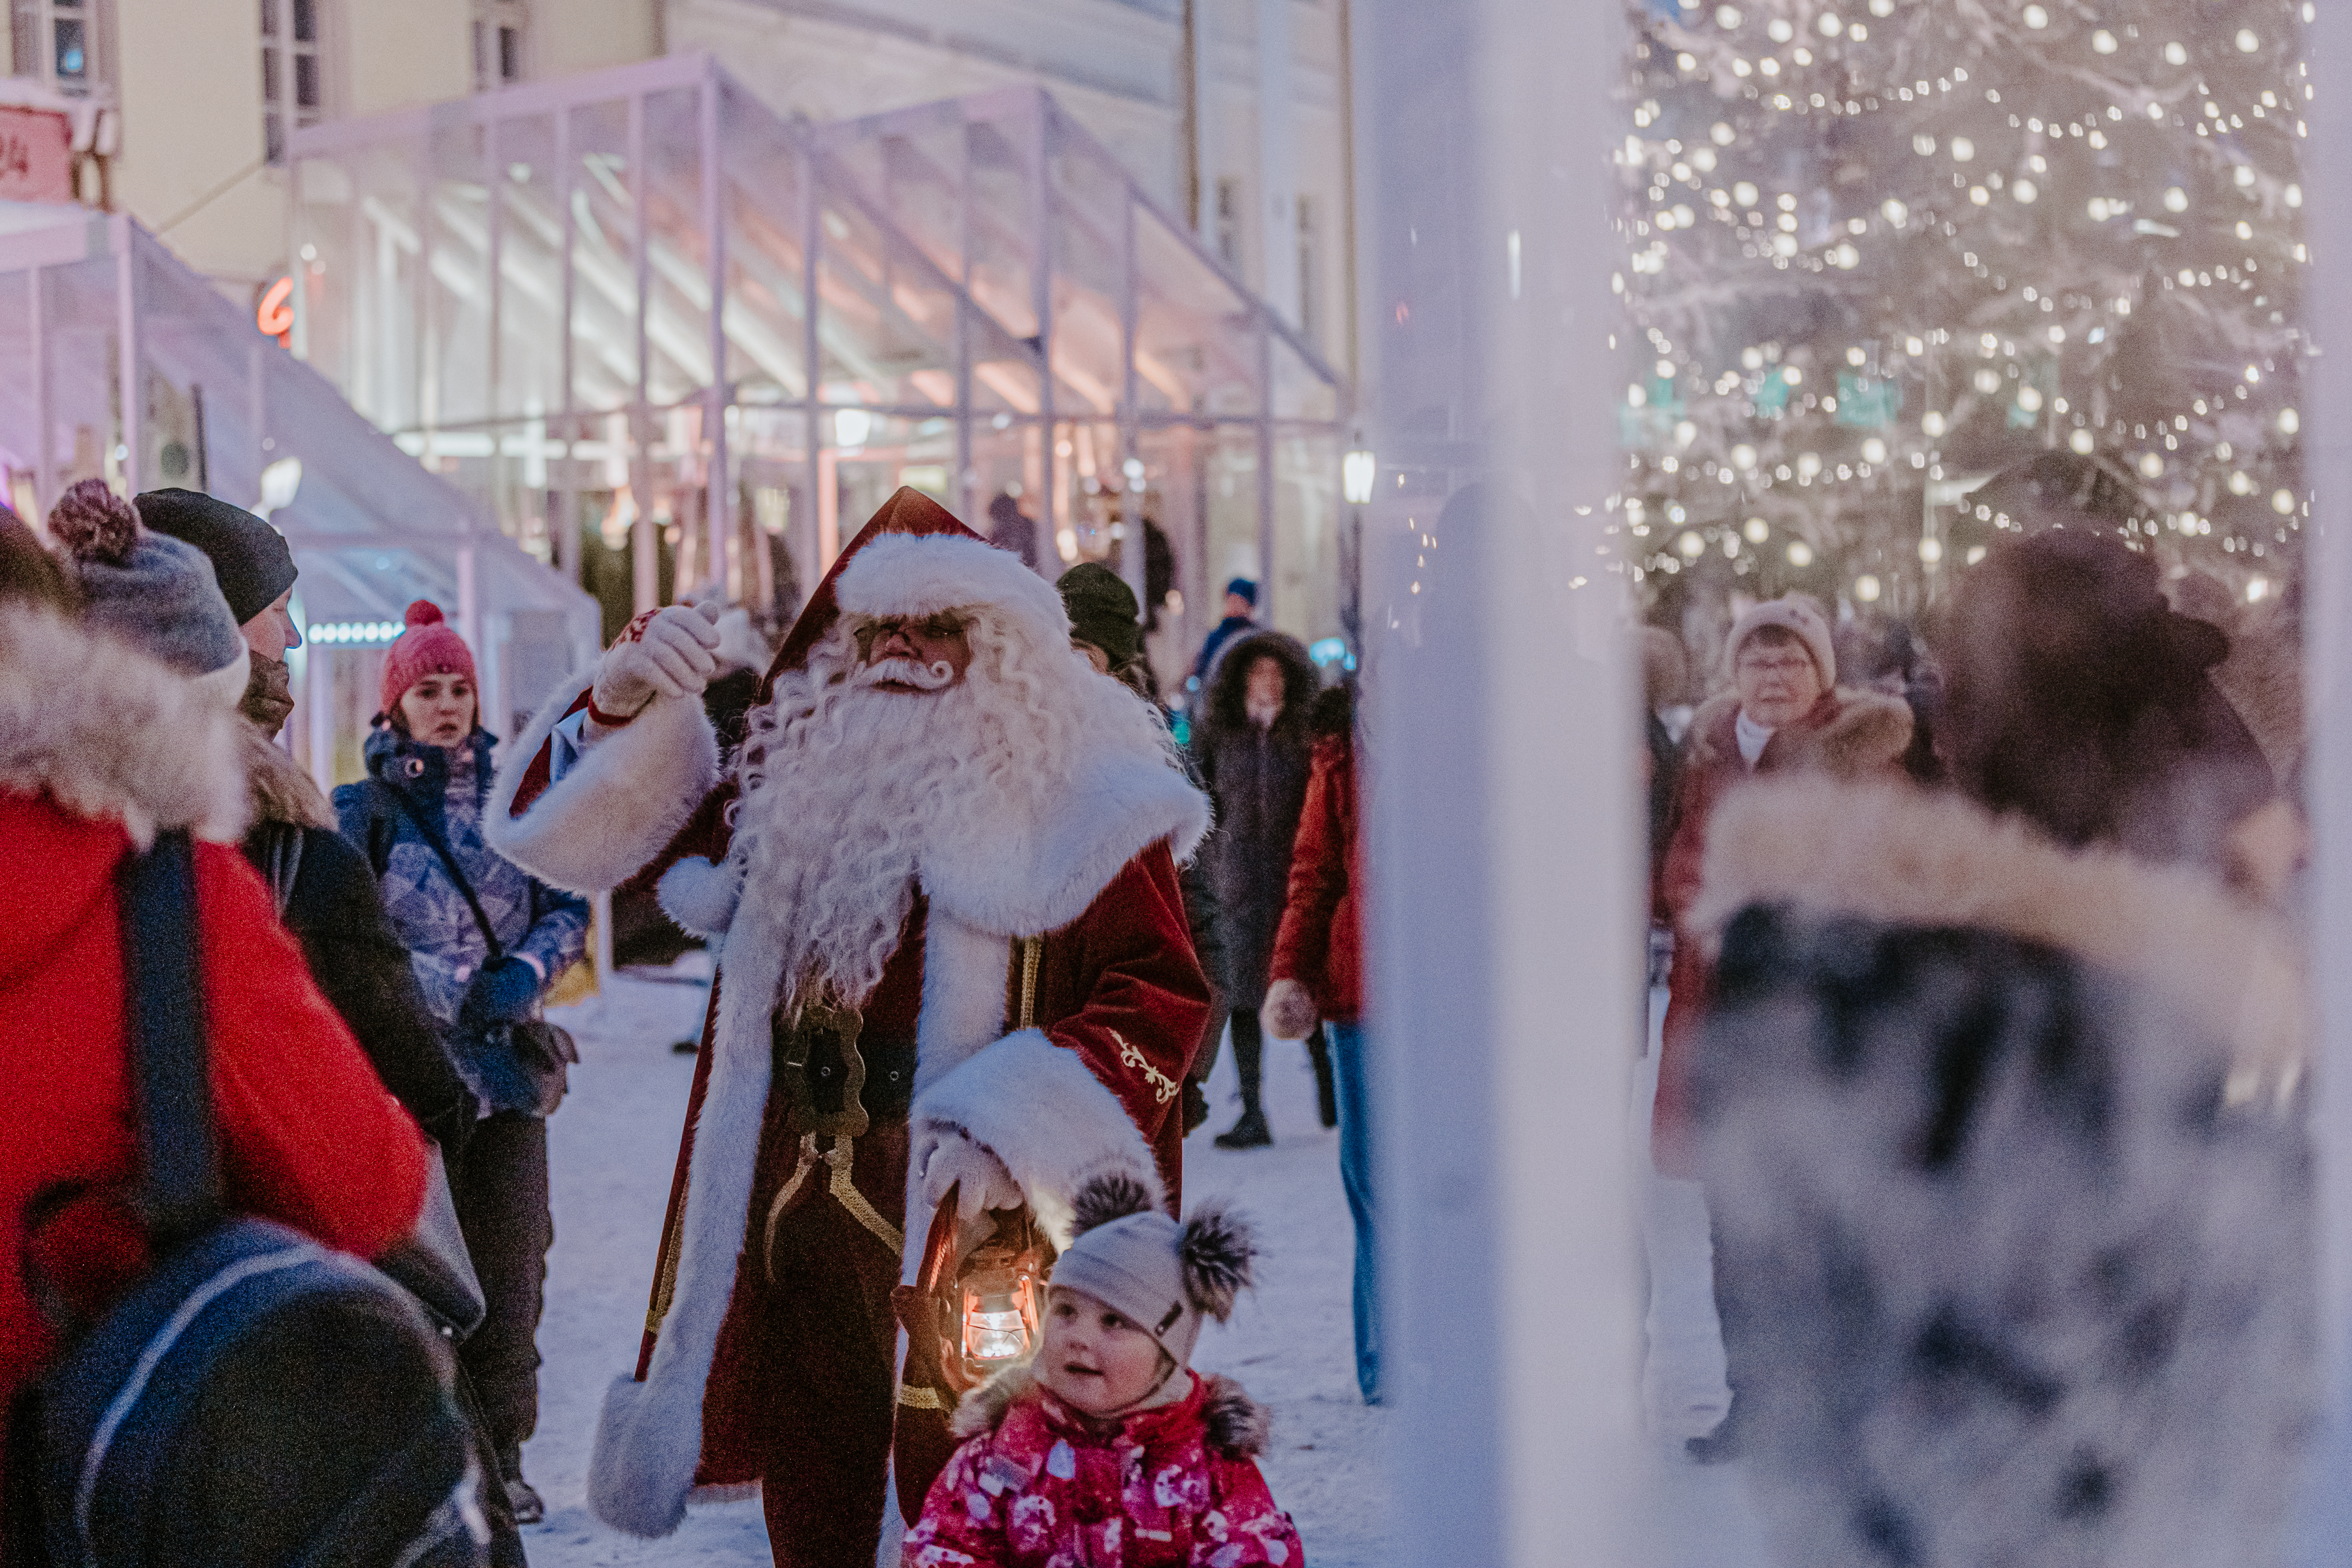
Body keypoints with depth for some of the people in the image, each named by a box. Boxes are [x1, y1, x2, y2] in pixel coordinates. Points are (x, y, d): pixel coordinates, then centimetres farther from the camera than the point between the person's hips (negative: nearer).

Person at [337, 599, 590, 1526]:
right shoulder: (363, 808, 1)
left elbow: (569, 908, 9)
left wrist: (527, 972, -10)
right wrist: (455, 989, -15)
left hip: (509, 1066, 3)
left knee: (511, 1260, 6)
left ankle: (499, 1451, 16)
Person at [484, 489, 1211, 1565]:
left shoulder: (1070, 794, -1)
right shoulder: (797, 783, 14)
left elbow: (1161, 995, -10)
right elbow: (582, 829, 20)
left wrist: (1011, 1123, -20)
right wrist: (624, 699, 2)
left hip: (968, 1223, -5)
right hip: (798, 1216, 5)